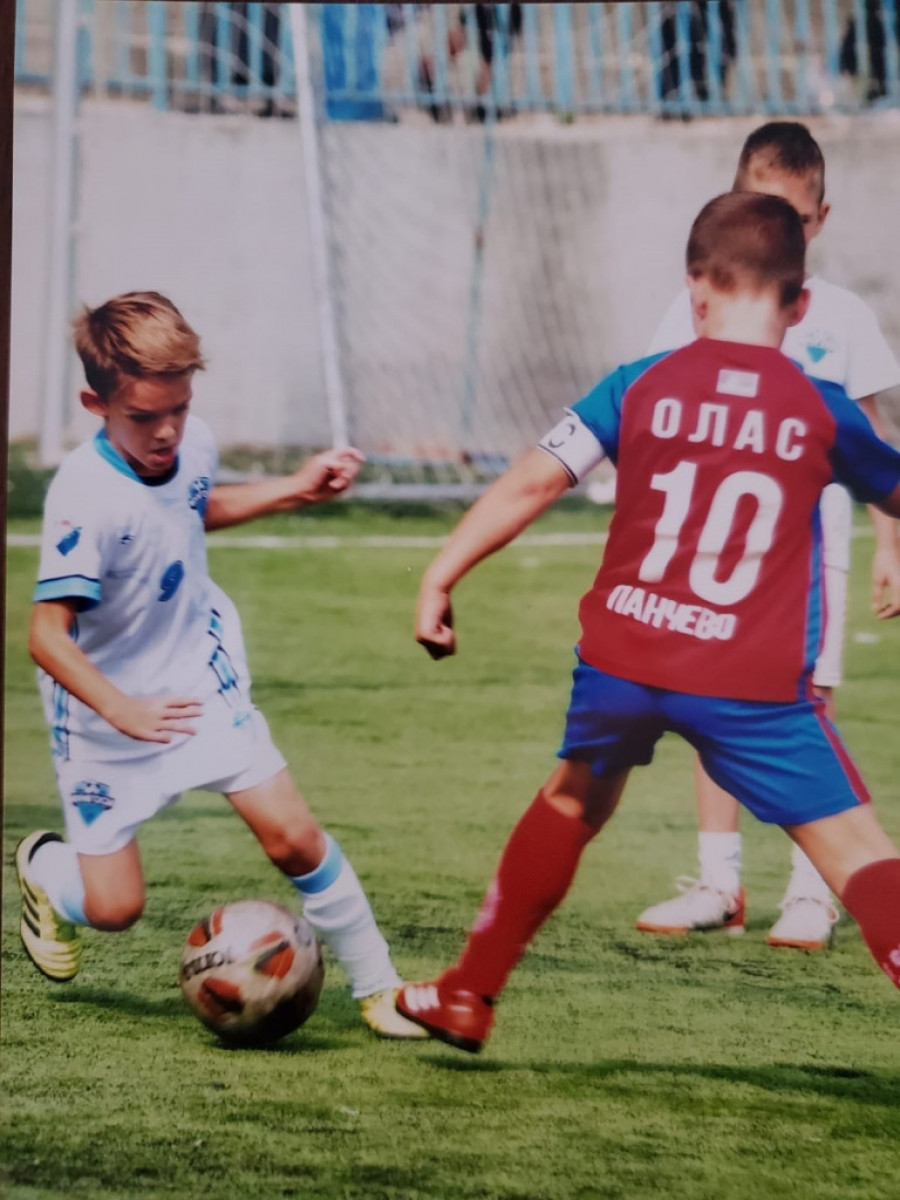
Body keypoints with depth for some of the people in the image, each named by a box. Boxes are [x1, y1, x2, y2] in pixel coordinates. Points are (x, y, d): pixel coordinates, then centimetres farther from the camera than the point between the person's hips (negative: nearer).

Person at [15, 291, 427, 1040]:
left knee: (290, 833, -9)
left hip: (199, 681, 5)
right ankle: (43, 869, 37)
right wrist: (119, 710, -44)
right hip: (106, 707, -5)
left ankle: (378, 985, 7)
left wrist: (294, 492, 9)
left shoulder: (192, 444, -9)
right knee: (114, 909, 1)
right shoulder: (85, 498, -30)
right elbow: (47, 634, -33)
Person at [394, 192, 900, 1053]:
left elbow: (532, 482, -3)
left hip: (622, 659, 3)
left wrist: (440, 577, 2)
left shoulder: (642, 388, 2)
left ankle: (466, 996, 37)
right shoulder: (823, 412, 2)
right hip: (754, 683, -3)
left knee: (572, 801, 28)